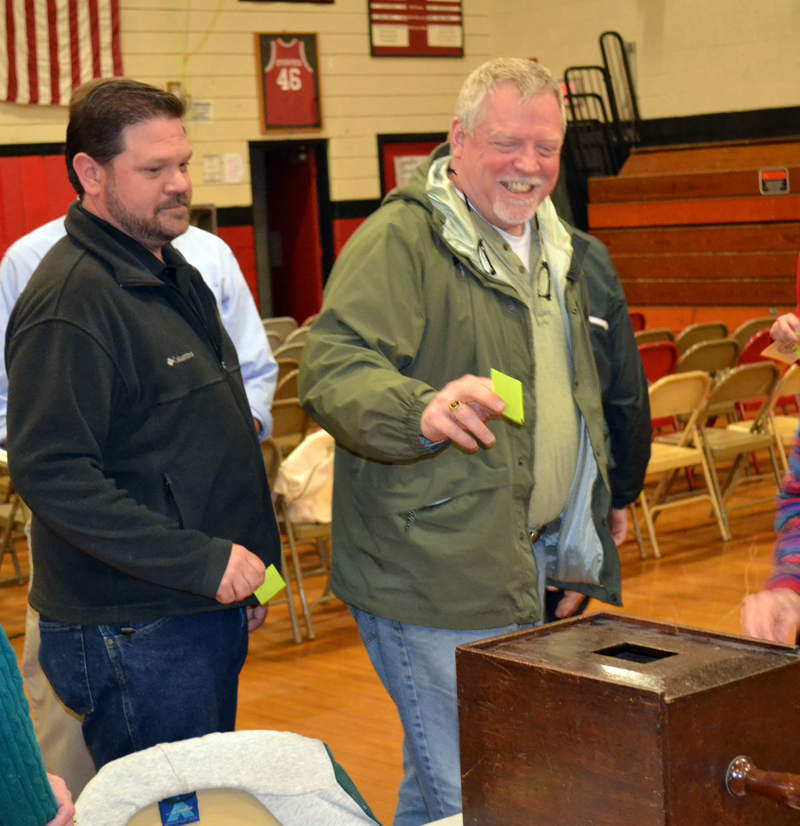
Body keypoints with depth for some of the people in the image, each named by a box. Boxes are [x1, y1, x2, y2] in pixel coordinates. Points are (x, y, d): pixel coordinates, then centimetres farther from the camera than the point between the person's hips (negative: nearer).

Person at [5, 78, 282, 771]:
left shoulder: (171, 272, 14)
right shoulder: (69, 301, -18)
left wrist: (247, 569, 20)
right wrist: (201, 561, -24)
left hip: (207, 610, 9)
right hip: (134, 634, -9)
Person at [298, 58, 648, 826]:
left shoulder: (561, 255, 15)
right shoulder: (400, 239, -13)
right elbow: (330, 367, -26)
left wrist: (581, 551, 23)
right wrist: (422, 411, -46)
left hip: (526, 573, 9)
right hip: (434, 578, -8)